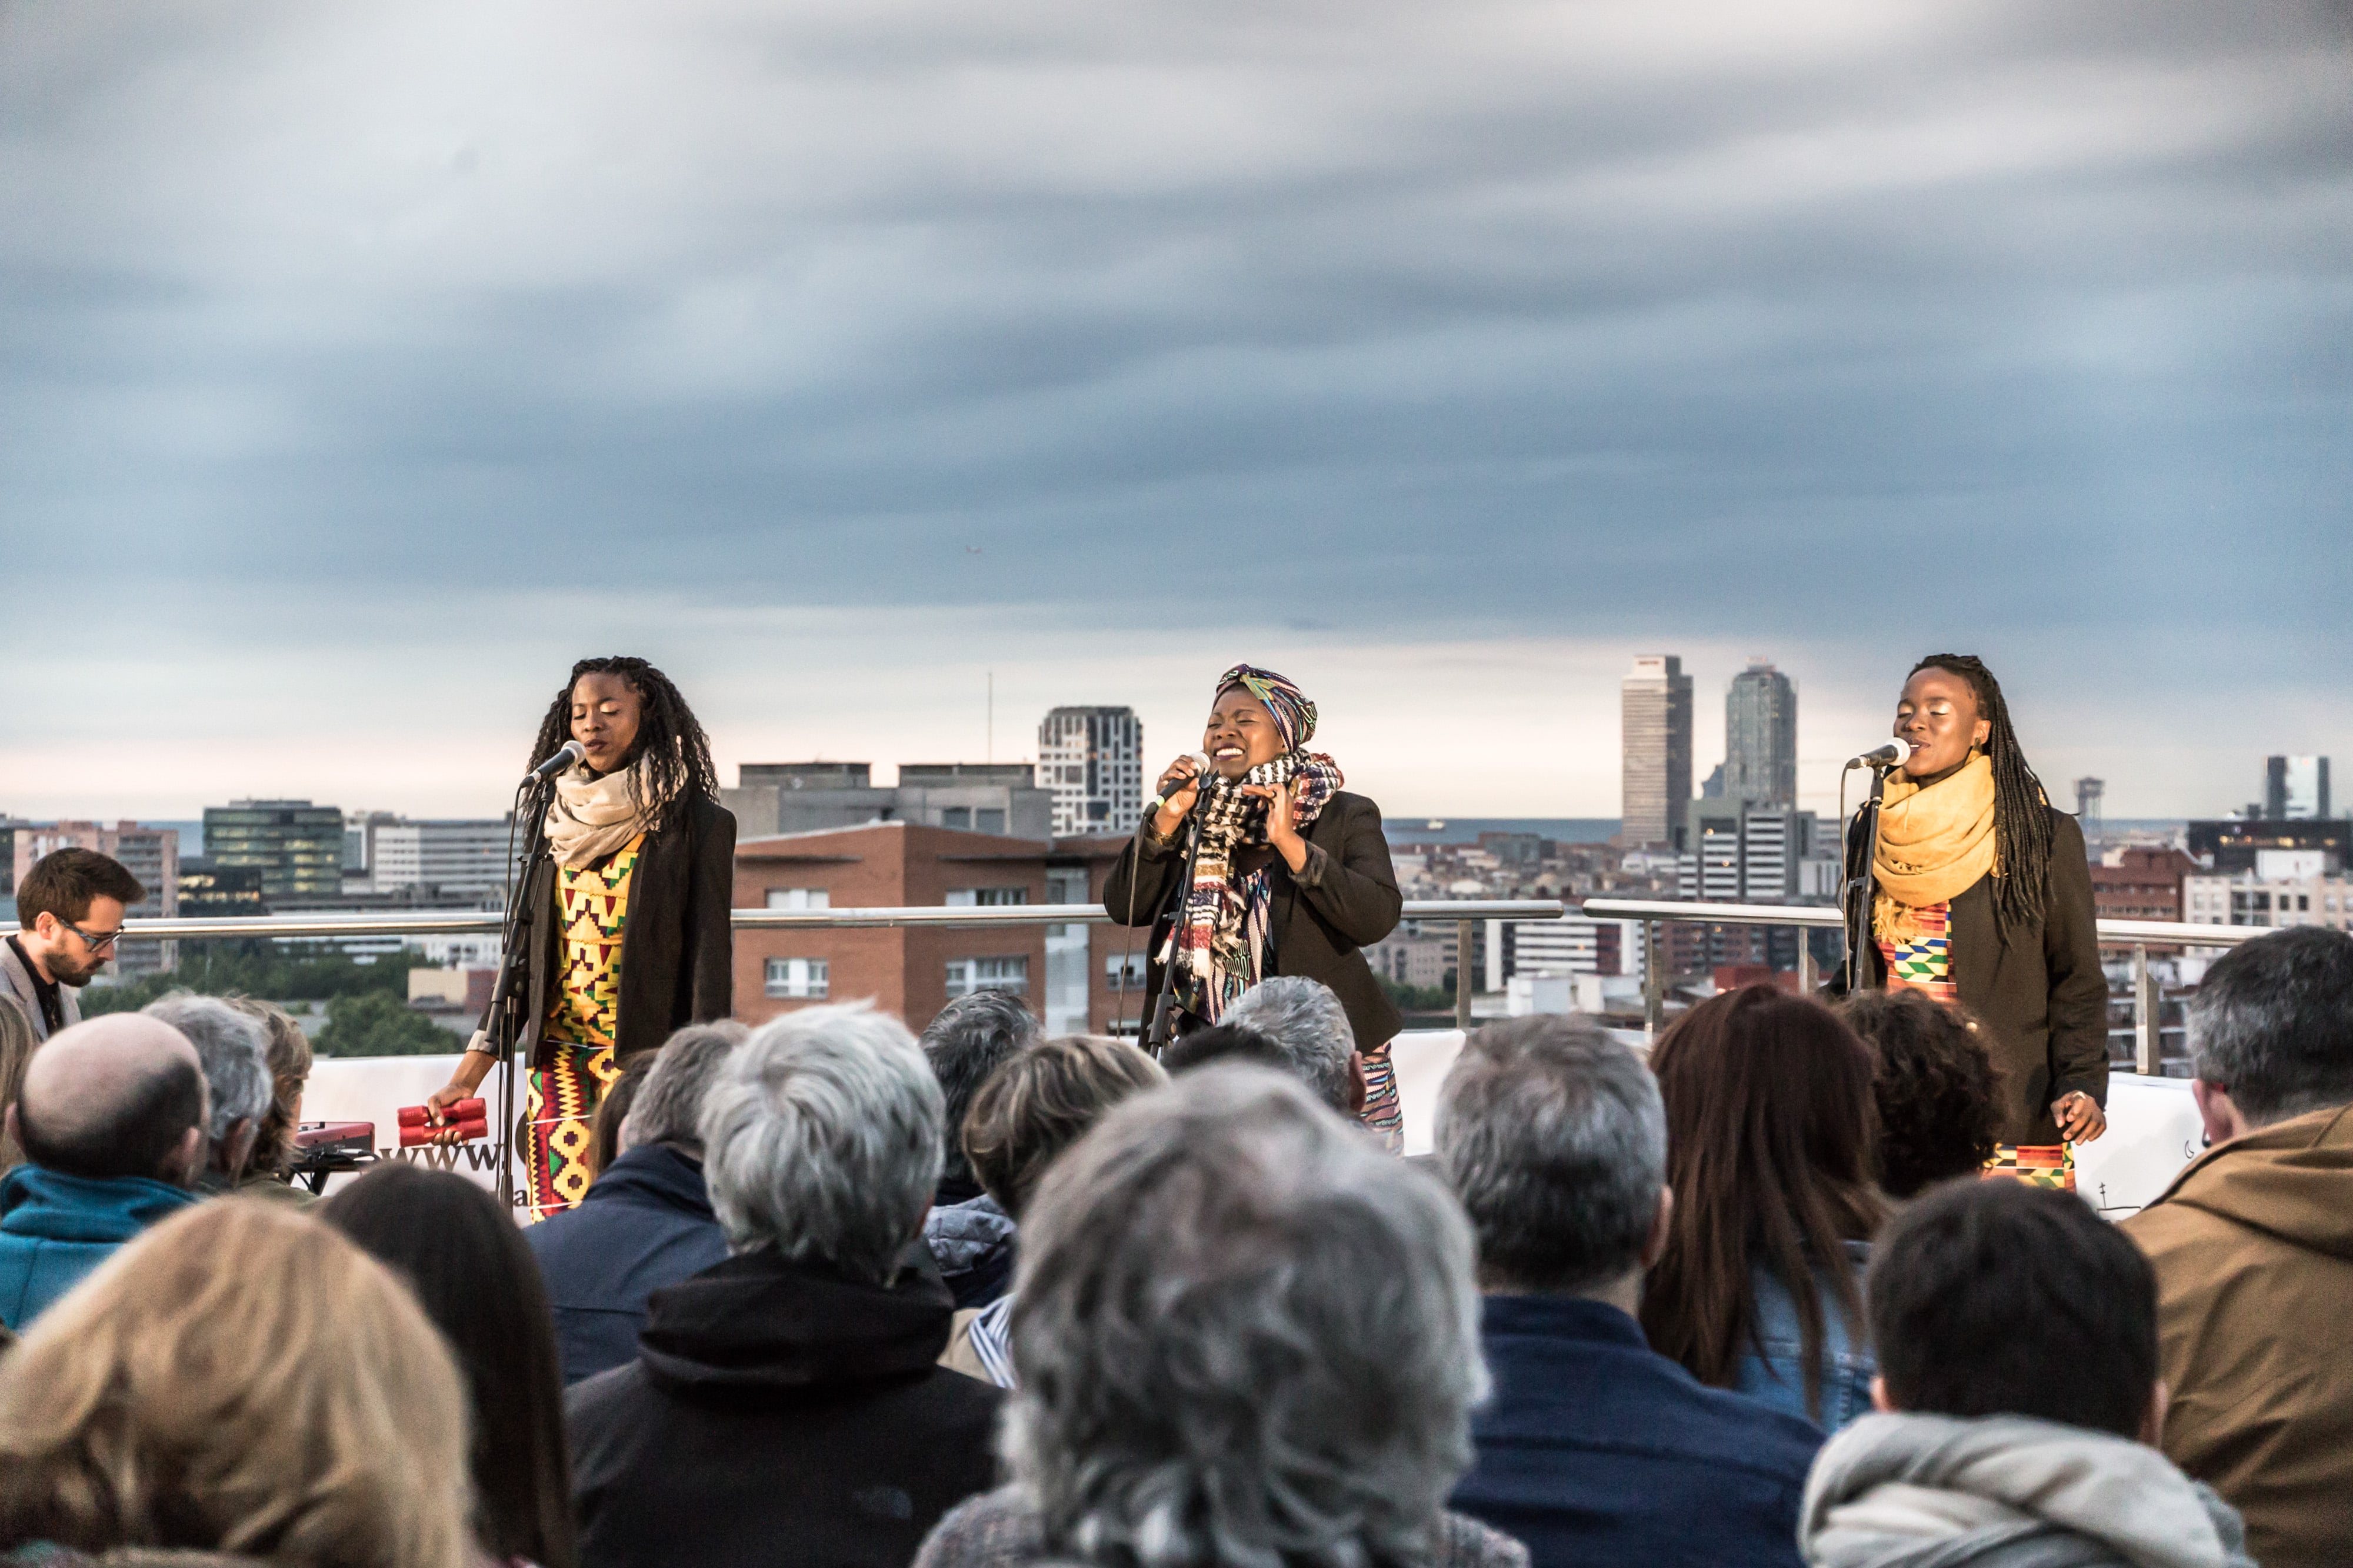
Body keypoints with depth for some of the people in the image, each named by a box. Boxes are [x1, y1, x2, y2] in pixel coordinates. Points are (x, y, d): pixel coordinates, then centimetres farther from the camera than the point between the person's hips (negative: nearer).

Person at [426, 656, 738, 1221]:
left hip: (646, 1056, -4)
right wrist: (469, 1075, 10)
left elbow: (710, 957, -5)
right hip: (558, 1058, 4)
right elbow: (526, 956, 15)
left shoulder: (695, 823, -2)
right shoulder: (560, 820, 13)